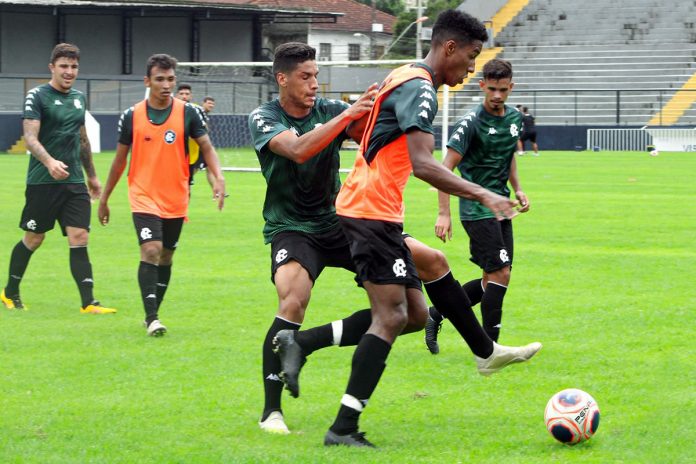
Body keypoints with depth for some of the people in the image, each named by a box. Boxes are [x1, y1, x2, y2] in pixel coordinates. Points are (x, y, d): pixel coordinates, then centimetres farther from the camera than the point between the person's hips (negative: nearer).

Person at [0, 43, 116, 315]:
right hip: (42, 181, -5)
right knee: (33, 239, 5)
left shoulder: (79, 98, 14)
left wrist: (92, 175, 28)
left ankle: (88, 303, -10)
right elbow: (30, 137, -17)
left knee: (79, 239, -6)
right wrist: (50, 162, -33)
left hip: (74, 182, 5)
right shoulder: (37, 96, -7)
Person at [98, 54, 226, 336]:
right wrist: (104, 198, 13)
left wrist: (218, 178, -18)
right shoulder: (131, 116, -1)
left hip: (176, 200, 2)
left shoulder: (187, 113, -2)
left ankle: (153, 315, 26)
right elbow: (120, 159, 8)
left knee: (166, 256, 11)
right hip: (144, 196, -2)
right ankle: (151, 318, -18)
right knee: (151, 250, -18)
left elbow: (206, 147, 1)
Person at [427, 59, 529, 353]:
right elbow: (446, 168, -15)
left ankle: (436, 315, 21)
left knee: (492, 280, 8)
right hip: (477, 210, -8)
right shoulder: (471, 122, -14)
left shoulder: (515, 118, 8)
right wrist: (444, 214, -21)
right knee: (500, 274, -13)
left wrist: (517, 190, 13)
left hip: (500, 209, 8)